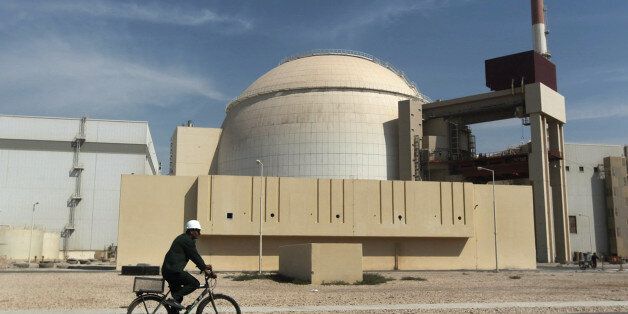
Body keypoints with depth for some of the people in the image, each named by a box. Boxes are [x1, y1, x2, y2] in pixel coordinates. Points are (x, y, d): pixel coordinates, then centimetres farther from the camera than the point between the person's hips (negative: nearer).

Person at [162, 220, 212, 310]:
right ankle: (174, 299, -18)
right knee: (195, 283, -13)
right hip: (174, 270, -11)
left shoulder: (182, 238, 22)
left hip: (168, 270, 11)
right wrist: (204, 267, -4)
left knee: (178, 297, 15)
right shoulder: (187, 240, -10)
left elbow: (194, 256, 24)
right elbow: (195, 257, -12)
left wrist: (204, 266, 21)